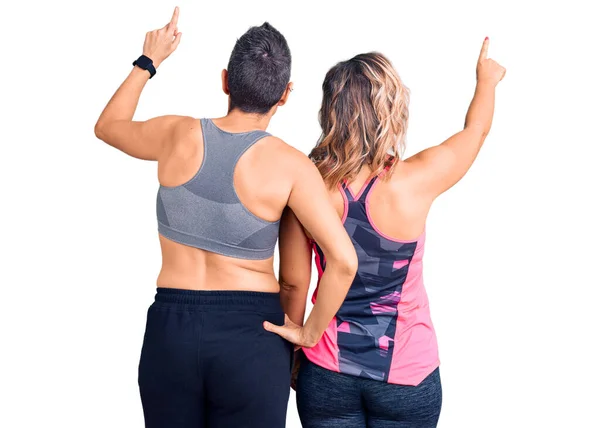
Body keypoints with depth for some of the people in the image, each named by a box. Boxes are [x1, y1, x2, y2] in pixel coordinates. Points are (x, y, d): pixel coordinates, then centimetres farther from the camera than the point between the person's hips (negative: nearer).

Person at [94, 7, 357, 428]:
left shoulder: (179, 134, -4)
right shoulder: (291, 165, -11)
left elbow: (108, 125, 18)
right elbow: (343, 261, -19)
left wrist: (149, 61, 27)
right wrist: (310, 333, -6)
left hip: (171, 329, 3)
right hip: (252, 334, -2)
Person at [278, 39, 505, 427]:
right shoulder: (415, 182, -17)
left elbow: (294, 284, -4)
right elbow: (475, 131, 3)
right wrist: (486, 79, 23)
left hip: (328, 372, 1)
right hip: (406, 375, -1)